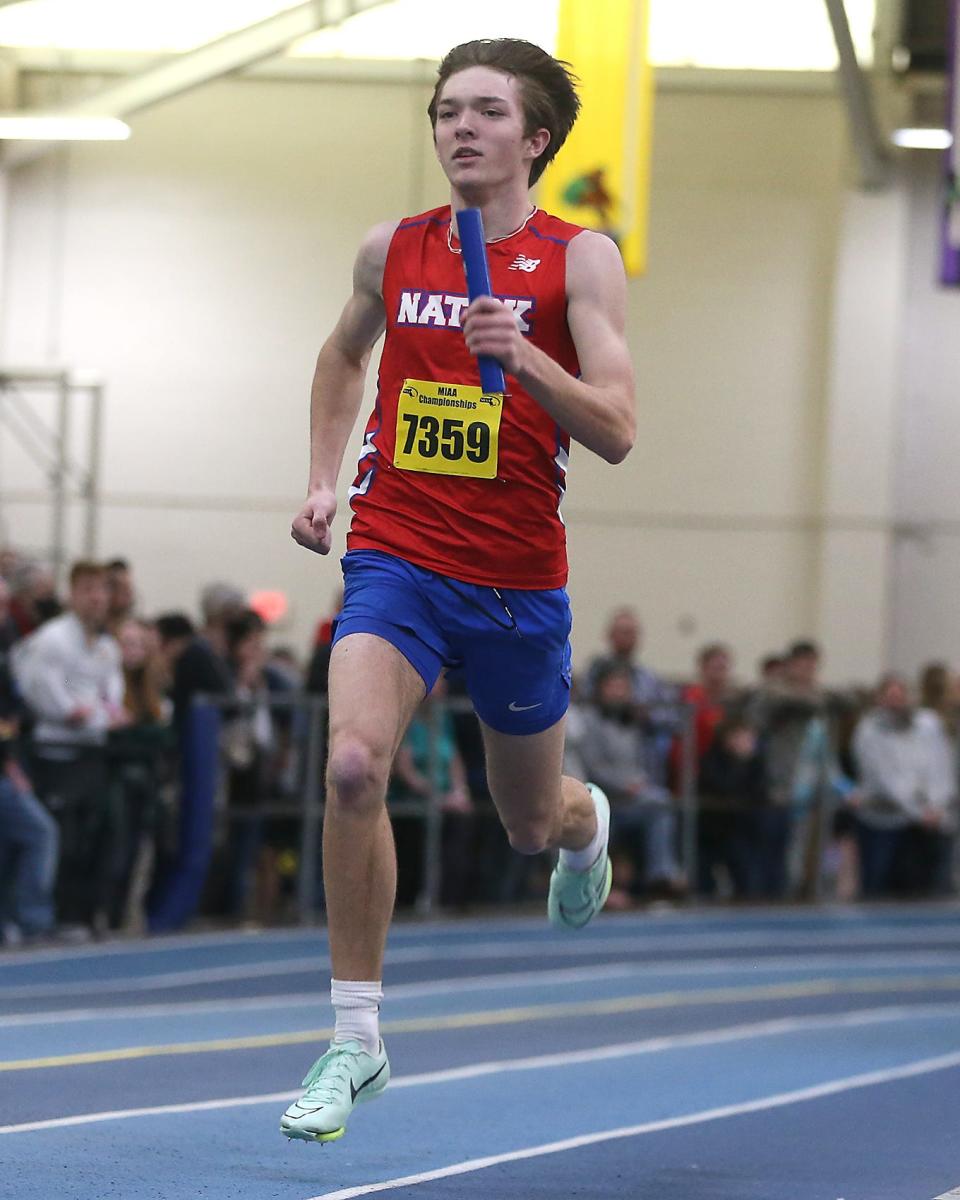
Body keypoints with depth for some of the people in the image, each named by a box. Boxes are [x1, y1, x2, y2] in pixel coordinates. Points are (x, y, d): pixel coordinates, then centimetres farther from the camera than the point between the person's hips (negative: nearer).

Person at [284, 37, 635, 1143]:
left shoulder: (580, 260, -6)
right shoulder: (392, 251, 4)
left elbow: (615, 433, -13)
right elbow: (343, 355, 26)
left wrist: (526, 357, -29)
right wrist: (324, 480, 14)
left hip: (517, 577, -1)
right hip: (394, 555, 1)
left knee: (532, 822, 15)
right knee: (352, 765, -25)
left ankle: (585, 823, 56)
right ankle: (357, 1040, -16)